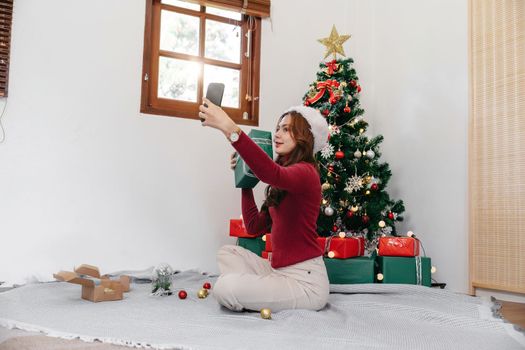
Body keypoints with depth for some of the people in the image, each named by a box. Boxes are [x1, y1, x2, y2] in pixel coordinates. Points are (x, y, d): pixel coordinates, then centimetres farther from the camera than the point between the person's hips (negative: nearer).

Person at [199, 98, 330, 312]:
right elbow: (255, 226, 13)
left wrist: (230, 128, -46)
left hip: (305, 280, -9)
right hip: (279, 271, 9)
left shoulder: (306, 172, -13)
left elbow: (272, 174, -39)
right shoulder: (283, 183, 16)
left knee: (225, 288, -21)